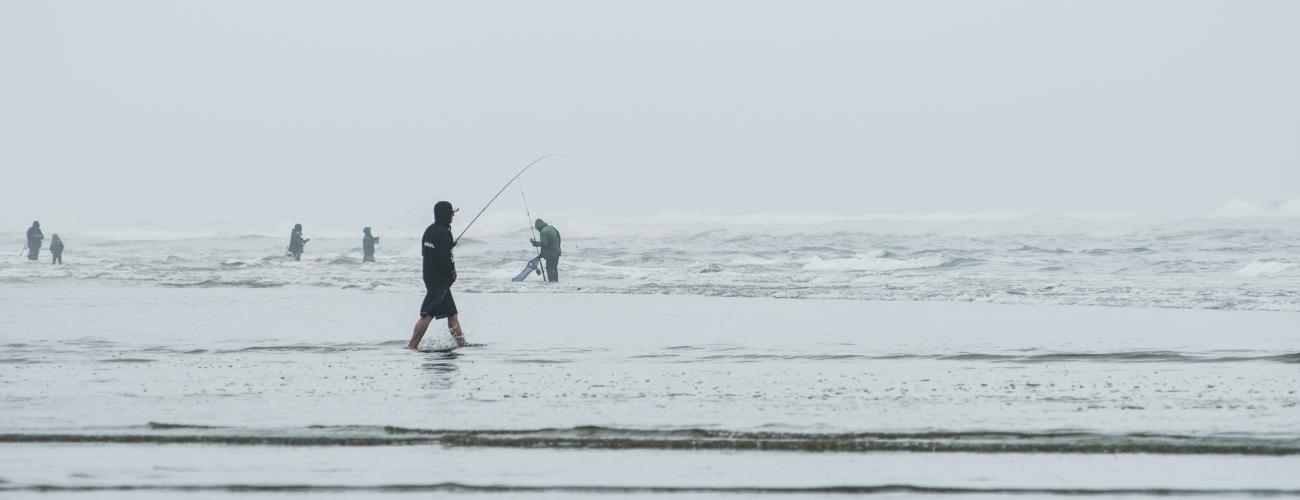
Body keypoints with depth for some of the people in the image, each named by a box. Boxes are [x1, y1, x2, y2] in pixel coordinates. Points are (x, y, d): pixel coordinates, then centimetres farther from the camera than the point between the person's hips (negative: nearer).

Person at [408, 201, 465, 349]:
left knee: (452, 313, 13)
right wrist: (452, 269, -4)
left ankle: (462, 344, 16)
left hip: (429, 275, 10)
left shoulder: (429, 230, 11)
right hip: (440, 279, -10)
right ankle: (412, 346, -13)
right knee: (427, 314, -11)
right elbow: (444, 258, -22)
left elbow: (425, 252, 19)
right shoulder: (444, 233, -16)